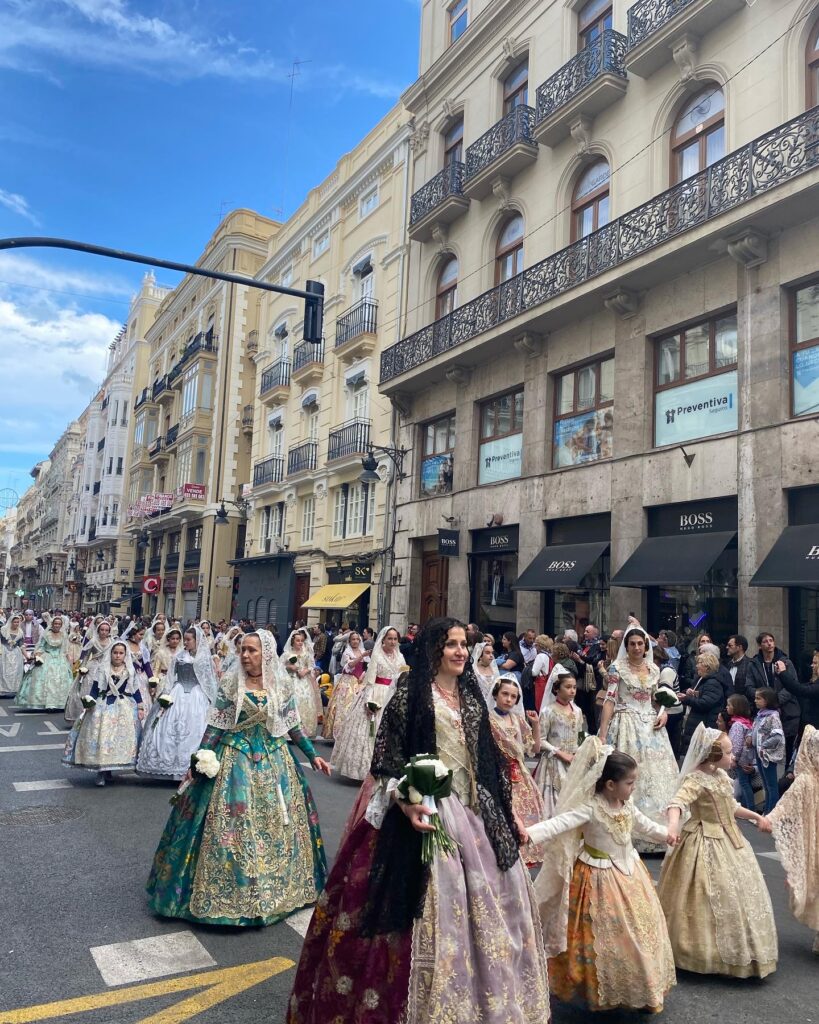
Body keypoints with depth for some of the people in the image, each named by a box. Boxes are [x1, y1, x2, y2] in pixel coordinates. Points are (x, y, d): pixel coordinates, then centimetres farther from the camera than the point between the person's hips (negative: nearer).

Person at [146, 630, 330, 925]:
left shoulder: (282, 685, -2)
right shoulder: (230, 683, -5)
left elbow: (293, 726, 6)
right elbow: (215, 726, -3)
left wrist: (313, 756, 5)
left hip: (274, 760, 2)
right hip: (235, 760, -2)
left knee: (275, 823, 10)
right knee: (231, 825, 1)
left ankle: (272, 890, 29)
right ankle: (230, 891, 18)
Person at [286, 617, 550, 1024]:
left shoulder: (471, 695, 10)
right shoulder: (411, 692, -9)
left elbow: (489, 760, 15)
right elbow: (387, 756, -11)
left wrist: (509, 812, 15)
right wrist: (406, 803, -26)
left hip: (477, 813, 7)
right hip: (426, 810, -6)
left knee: (483, 904, 14)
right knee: (430, 908, -1)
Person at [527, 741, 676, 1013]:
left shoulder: (627, 806, -3)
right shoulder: (590, 808, -27)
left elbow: (643, 824, 19)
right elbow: (560, 822, -40)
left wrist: (664, 834, 35)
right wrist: (528, 833, -55)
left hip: (628, 873, 8)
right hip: (601, 877, -7)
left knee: (638, 930, 16)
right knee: (607, 937, 2)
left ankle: (641, 989, 35)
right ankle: (606, 993, 23)